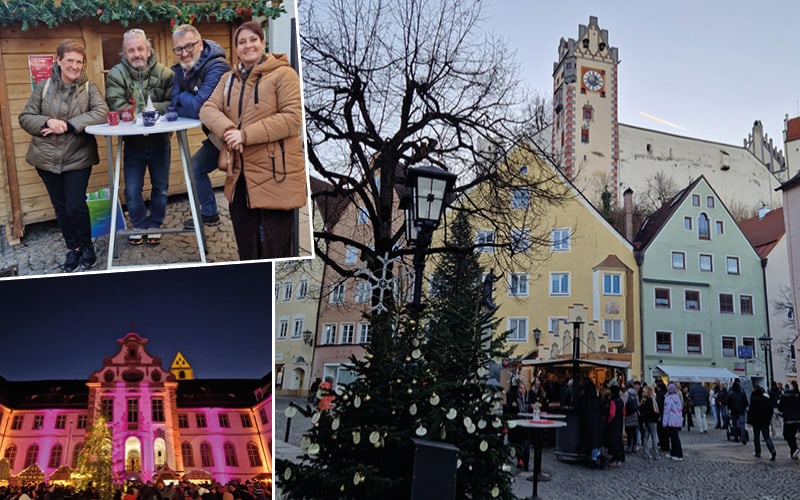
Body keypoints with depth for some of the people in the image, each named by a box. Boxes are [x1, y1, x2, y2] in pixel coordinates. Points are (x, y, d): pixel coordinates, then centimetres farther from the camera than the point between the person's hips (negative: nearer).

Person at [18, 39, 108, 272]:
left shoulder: (89, 87, -2)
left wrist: (68, 125, -24)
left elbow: (101, 113, -18)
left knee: (76, 206, -6)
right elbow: (25, 117, 2)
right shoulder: (44, 86, 2)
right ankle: (73, 248, 26)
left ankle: (86, 247, 18)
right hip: (47, 157, 2)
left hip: (78, 157, -2)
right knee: (61, 207, 10)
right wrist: (47, 122, -19)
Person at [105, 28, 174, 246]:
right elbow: (117, 108, -20)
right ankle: (139, 225, 26)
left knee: (160, 187, 13)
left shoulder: (164, 73, -10)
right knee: (132, 191, 5)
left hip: (159, 140, 0)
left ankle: (154, 225, 32)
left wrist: (139, 109, -24)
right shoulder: (116, 74, -9)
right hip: (133, 143, 0)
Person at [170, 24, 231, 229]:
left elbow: (199, 107, -32)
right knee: (196, 167, 19)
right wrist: (189, 103, -21)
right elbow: (175, 107, -2)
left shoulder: (217, 67, -25)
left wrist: (182, 97, -12)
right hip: (217, 135, 10)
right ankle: (209, 214, 36)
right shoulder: (180, 71, 3)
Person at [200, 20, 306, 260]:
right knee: (246, 248, 17)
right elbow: (208, 108, 6)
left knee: (275, 249, 0)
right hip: (240, 174, 7)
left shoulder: (283, 74, -7)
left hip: (275, 174, -7)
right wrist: (226, 130, -17)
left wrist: (246, 134, -21)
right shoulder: (229, 79, 15)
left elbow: (293, 117, -16)